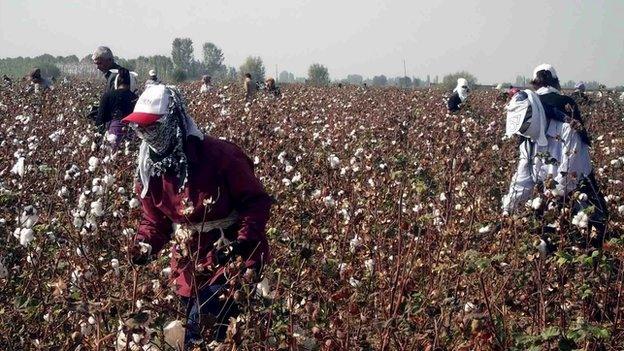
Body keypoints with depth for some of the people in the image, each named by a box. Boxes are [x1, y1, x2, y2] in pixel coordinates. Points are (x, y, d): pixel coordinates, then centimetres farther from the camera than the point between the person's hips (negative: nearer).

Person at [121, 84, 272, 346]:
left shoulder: (219, 155, -21)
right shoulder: (149, 170, -2)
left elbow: (257, 202, -16)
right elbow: (155, 220, 8)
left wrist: (241, 242, -28)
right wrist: (145, 244, -13)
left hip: (235, 258, -6)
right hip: (190, 264, 6)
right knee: (194, 327, 14)